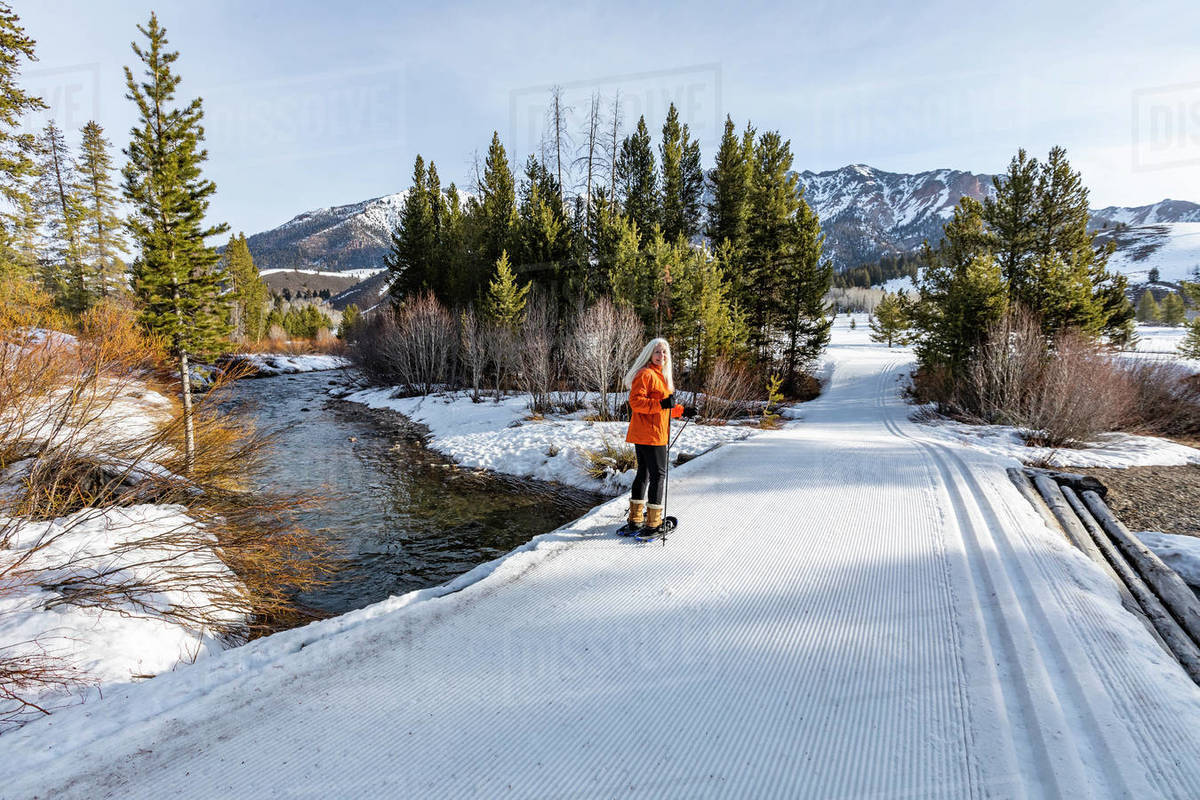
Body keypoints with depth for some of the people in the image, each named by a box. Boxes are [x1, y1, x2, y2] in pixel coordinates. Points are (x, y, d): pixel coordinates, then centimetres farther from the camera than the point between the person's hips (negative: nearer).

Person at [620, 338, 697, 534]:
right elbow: (635, 401, -21)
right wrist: (661, 404, -29)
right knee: (658, 474, -6)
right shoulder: (646, 374, -12)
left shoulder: (661, 376, 20)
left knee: (644, 473, 14)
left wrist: (682, 411, 23)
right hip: (649, 435, -10)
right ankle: (653, 522, -1)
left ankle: (636, 519, 22)